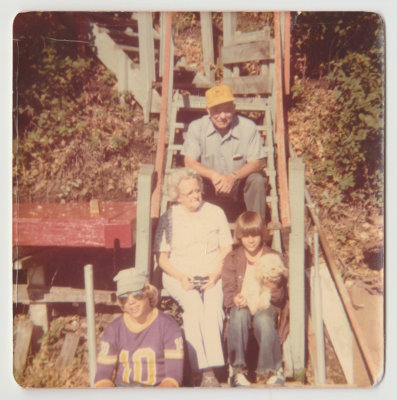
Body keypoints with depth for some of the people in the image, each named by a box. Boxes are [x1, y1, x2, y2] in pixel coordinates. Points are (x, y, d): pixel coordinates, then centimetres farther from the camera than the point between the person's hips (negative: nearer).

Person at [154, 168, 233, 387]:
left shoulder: (215, 213, 10)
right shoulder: (168, 219, 7)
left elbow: (227, 250, 7)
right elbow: (161, 257, 4)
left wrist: (215, 275, -10)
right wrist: (181, 277, -13)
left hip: (213, 275, 1)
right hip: (179, 276, -1)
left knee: (213, 305, -30)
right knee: (193, 305, -31)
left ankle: (209, 366, -30)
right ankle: (204, 369, -30)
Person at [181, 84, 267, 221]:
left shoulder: (248, 127, -14)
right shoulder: (196, 127, -11)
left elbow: (257, 162, -13)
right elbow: (189, 162, -13)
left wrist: (234, 176, -32)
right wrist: (213, 175, -32)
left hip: (239, 184, 0)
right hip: (209, 186, 0)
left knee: (257, 180, -29)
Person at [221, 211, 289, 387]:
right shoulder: (232, 259, 6)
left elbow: (281, 298, 3)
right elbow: (228, 292, 0)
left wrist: (274, 290, -21)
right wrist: (236, 299, -25)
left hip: (266, 304, 0)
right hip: (242, 305, 1)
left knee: (263, 319, -36)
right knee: (239, 315, -36)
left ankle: (269, 369, -15)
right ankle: (236, 369, -23)